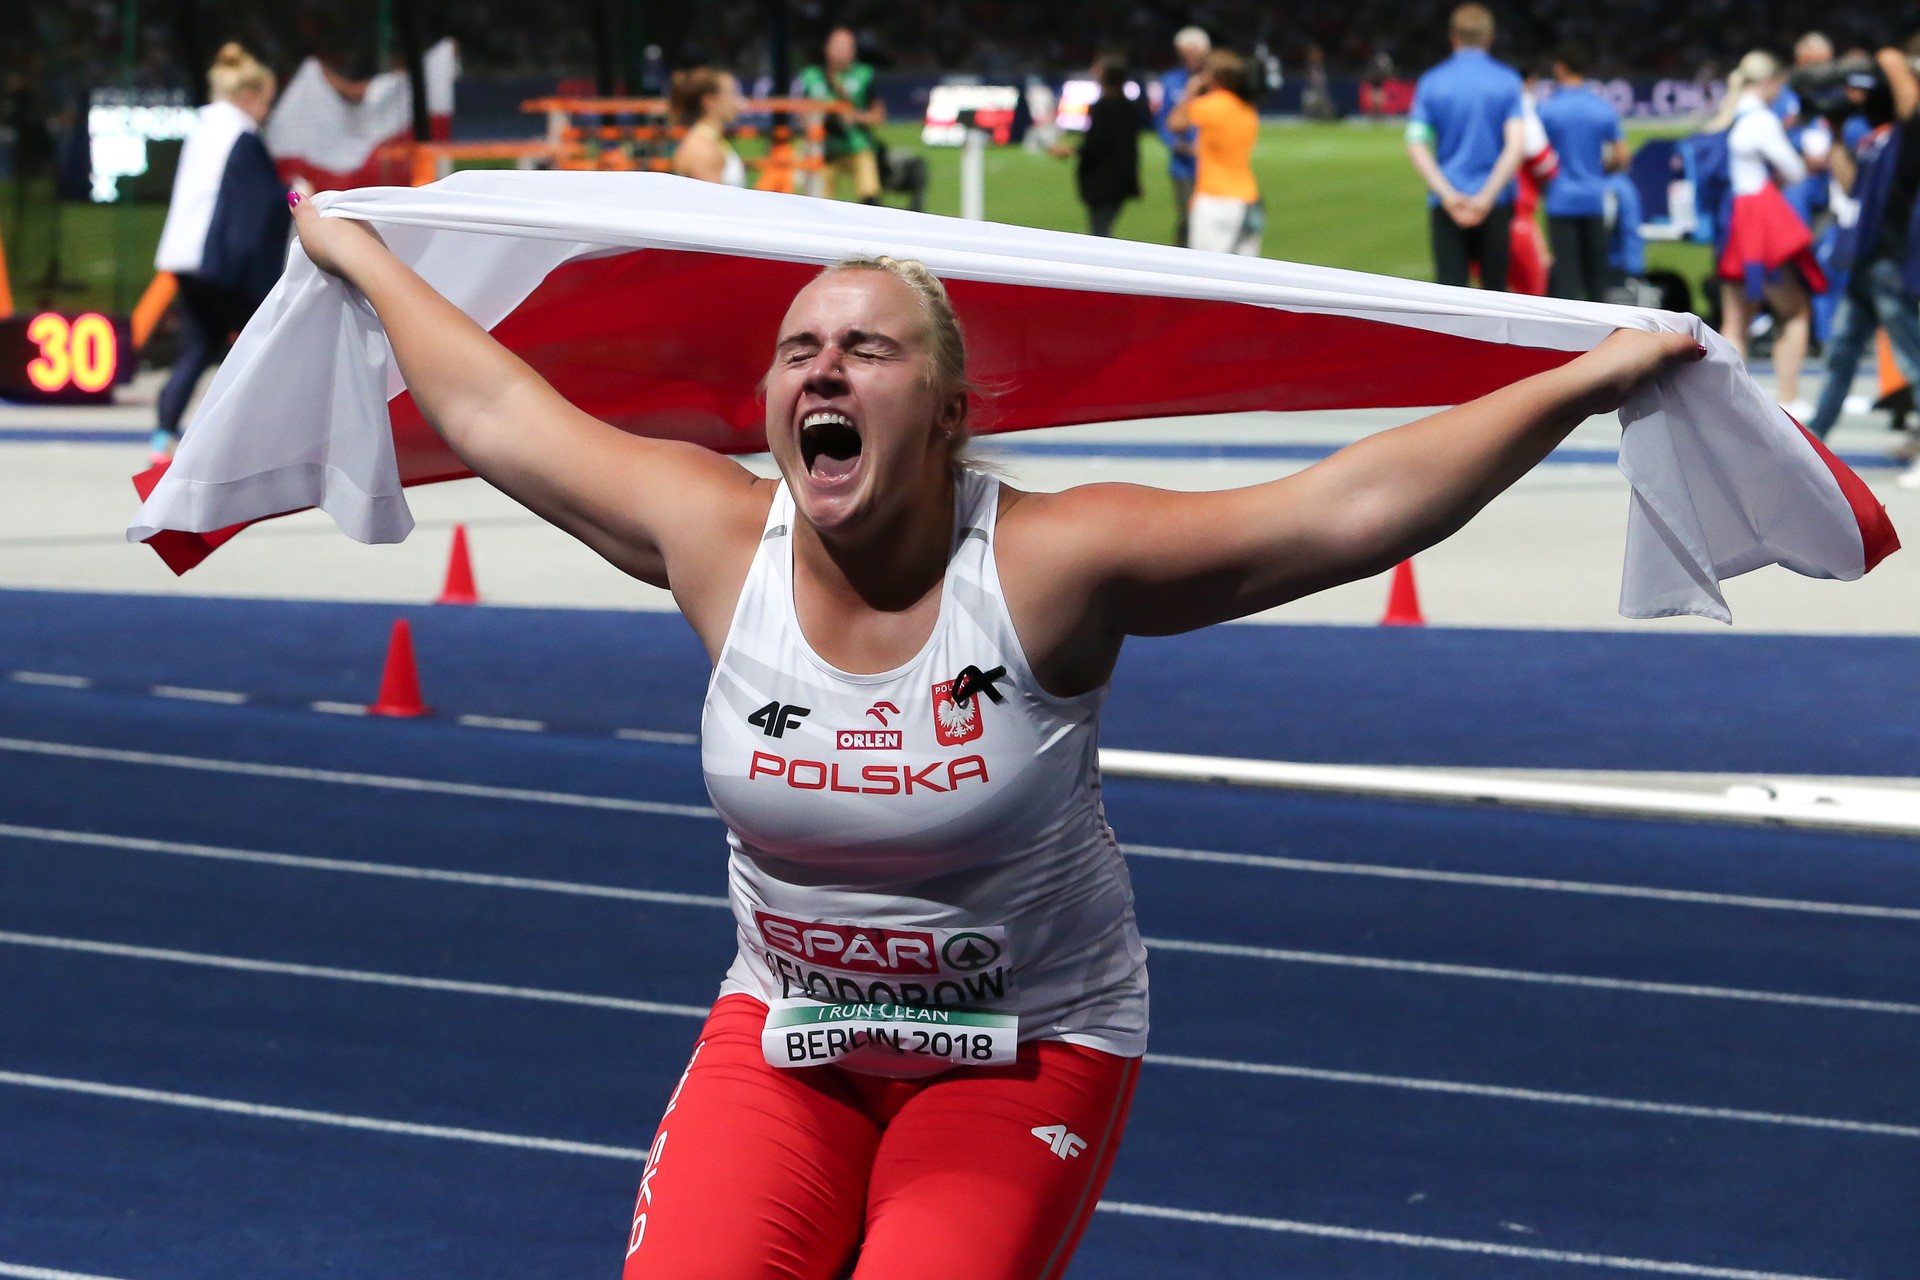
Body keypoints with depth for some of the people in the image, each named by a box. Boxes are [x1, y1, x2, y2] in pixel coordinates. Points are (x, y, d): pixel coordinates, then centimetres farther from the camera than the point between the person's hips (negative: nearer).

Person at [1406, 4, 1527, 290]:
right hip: (1495, 202, 0)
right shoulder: (1507, 82, 0)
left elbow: (1416, 147, -6)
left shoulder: (1431, 83, 3)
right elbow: (1516, 143, -11)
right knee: (1494, 290, 10)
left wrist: (1448, 195, -12)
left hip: (1446, 204, 0)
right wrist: (1486, 197, -13)